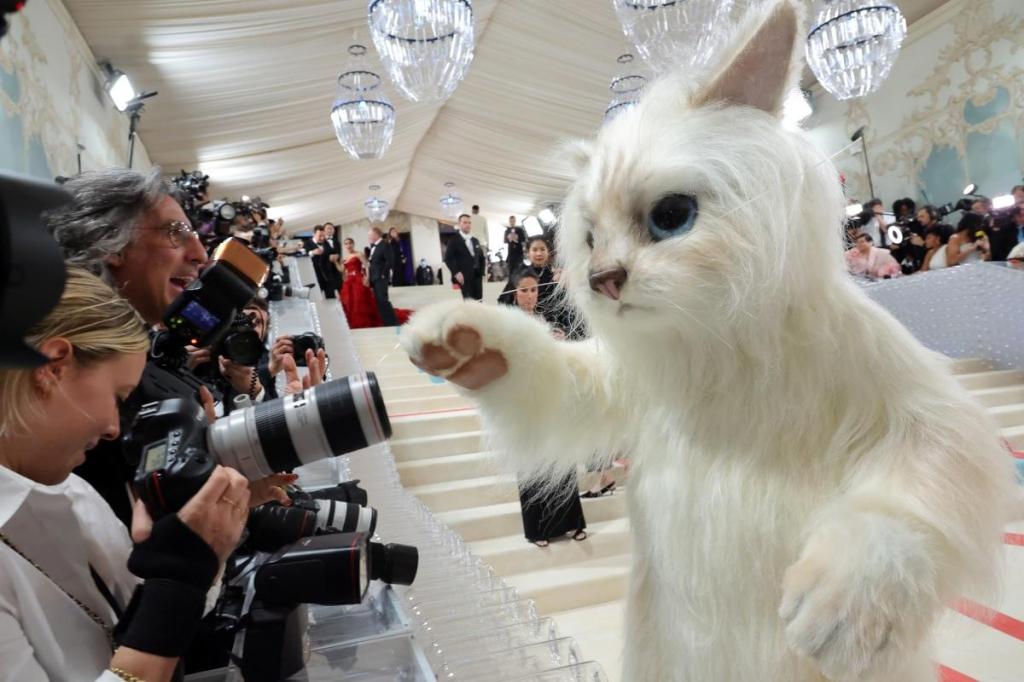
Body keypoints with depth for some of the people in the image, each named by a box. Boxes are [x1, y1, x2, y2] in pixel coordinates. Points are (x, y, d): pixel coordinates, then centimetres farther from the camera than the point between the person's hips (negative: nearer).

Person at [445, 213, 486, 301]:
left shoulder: (476, 241, 21)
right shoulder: (453, 240, 1)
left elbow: (481, 257, 23)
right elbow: (448, 258, -7)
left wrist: (481, 272, 9)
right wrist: (456, 273, -18)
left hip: (477, 276, 6)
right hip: (464, 277, -6)